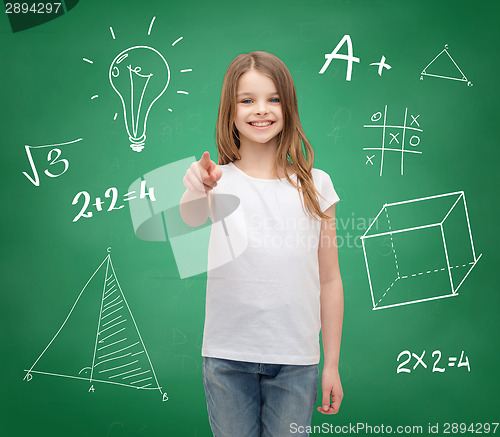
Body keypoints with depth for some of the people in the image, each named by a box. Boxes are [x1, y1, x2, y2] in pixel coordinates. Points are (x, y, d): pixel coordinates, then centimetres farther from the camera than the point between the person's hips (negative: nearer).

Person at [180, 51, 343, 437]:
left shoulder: (315, 185, 0)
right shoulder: (217, 181, -3)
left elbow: (329, 280, 3)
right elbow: (190, 222, -26)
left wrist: (332, 365, 4)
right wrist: (196, 193, -50)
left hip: (296, 361, 1)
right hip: (227, 357, 0)